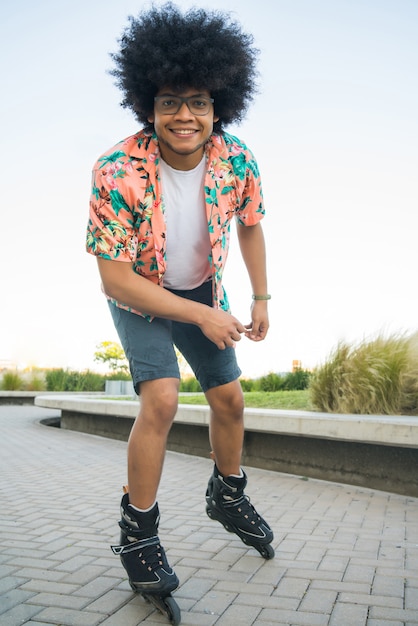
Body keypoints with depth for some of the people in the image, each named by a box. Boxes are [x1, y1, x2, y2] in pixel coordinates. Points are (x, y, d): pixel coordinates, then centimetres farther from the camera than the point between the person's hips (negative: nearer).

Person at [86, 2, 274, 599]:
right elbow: (115, 279, -29)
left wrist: (261, 299, 2)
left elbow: (250, 225, 1)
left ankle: (228, 496, 35)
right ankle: (137, 531, 0)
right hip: (139, 296, -4)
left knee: (229, 397, 8)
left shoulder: (239, 161, -20)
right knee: (161, 398, -22)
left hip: (203, 290, 5)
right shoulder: (116, 173, -32)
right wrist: (202, 316, -28)